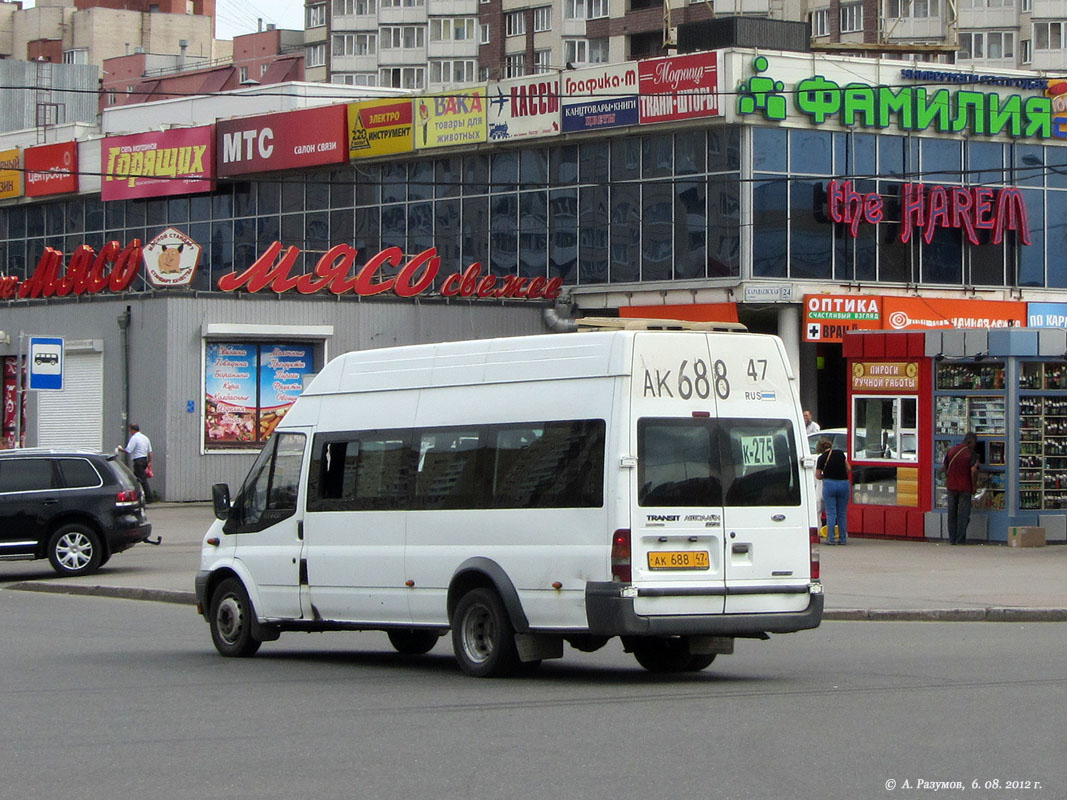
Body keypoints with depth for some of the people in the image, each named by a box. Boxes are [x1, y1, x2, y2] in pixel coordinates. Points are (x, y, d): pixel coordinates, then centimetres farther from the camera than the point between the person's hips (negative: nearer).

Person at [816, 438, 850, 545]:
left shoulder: (822, 458, -4)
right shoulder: (840, 454, 4)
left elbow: (818, 475, 0)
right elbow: (849, 469, 8)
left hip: (829, 484, -3)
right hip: (844, 483, 3)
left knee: (831, 513, 1)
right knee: (842, 514, 9)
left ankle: (831, 539, -4)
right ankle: (843, 539, 10)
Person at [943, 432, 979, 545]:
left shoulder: (951, 450, 6)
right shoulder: (971, 453, -9)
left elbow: (944, 466, 7)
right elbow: (973, 470, -17)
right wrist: (973, 486, -7)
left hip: (951, 485, 4)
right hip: (965, 487, -4)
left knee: (952, 512, 11)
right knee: (963, 513, 3)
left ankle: (952, 538, 13)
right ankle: (960, 539, 2)